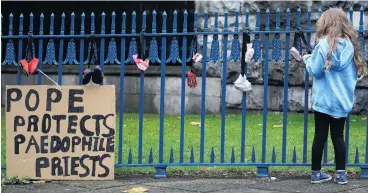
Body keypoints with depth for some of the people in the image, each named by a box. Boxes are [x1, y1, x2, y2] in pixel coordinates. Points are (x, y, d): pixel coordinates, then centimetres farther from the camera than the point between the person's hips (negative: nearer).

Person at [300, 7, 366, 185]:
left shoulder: (324, 45, -11)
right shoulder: (350, 45, 3)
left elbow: (315, 71, -11)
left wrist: (307, 59, 6)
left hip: (324, 100, -4)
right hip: (343, 100, 4)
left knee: (320, 136, 4)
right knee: (338, 136, 12)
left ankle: (316, 173, 11)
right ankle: (341, 174, 11)